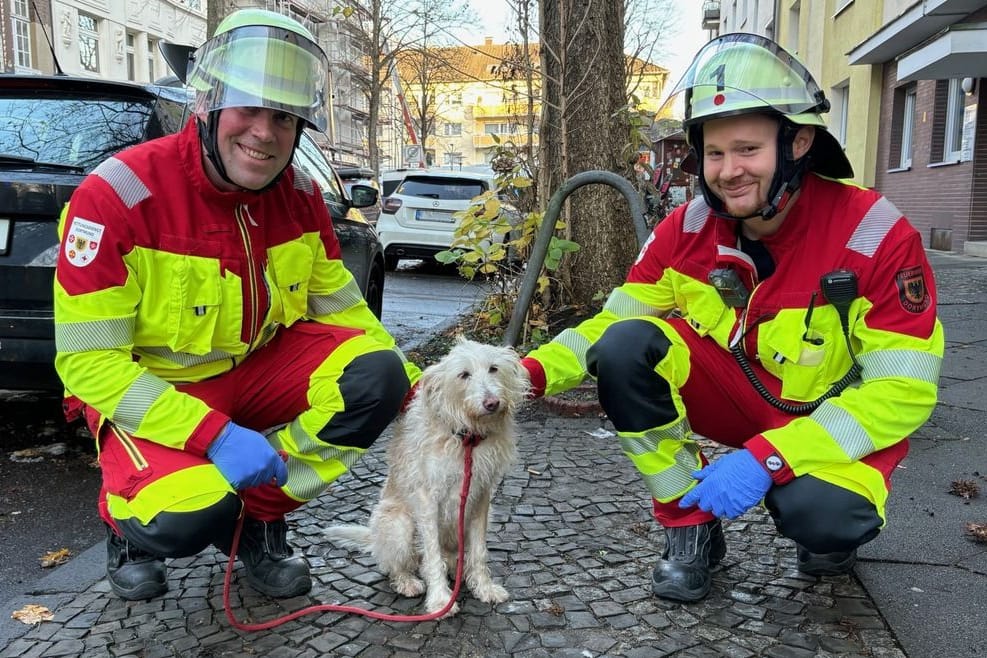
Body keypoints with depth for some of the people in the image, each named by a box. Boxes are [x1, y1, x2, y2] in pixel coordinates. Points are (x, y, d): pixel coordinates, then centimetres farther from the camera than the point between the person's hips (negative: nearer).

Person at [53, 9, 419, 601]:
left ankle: (258, 518, 0)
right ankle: (129, 520, 8)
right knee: (190, 516, -32)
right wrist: (216, 434, -32)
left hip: (258, 368, 5)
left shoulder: (300, 196, -7)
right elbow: (88, 360, -22)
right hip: (148, 390, -4)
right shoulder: (117, 195, -22)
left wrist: (416, 390, -12)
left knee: (377, 378, -19)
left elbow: (341, 307, 2)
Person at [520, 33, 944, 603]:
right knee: (626, 347, -23)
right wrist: (535, 371, -28)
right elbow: (613, 320, -7)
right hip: (738, 398, 3)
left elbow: (905, 390, -22)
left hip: (837, 422, -3)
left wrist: (766, 458, -32)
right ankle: (690, 527, -6)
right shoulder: (689, 228, -12)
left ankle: (831, 529, 7)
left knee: (819, 514, -35)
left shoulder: (875, 234, -21)